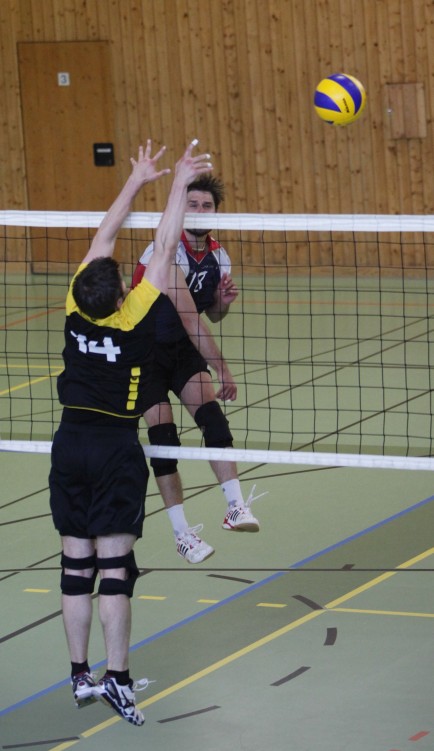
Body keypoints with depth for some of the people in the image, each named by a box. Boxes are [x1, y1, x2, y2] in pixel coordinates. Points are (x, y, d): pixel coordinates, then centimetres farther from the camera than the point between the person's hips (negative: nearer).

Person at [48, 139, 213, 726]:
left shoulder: (77, 312, -6)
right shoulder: (135, 319, -16)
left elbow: (103, 240, 6)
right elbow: (165, 248, -10)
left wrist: (136, 182, 13)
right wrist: (178, 186, -1)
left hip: (70, 443, 4)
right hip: (116, 450, -4)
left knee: (76, 564, 7)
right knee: (115, 566, -4)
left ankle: (81, 677, 13)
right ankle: (117, 680, -6)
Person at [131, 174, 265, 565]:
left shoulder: (218, 256, -2)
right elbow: (190, 317, -30)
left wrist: (224, 302, -12)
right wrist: (222, 370, -33)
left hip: (182, 349, 6)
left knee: (213, 417, -17)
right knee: (163, 439, -10)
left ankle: (236, 506, -18)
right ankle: (183, 534, -2)